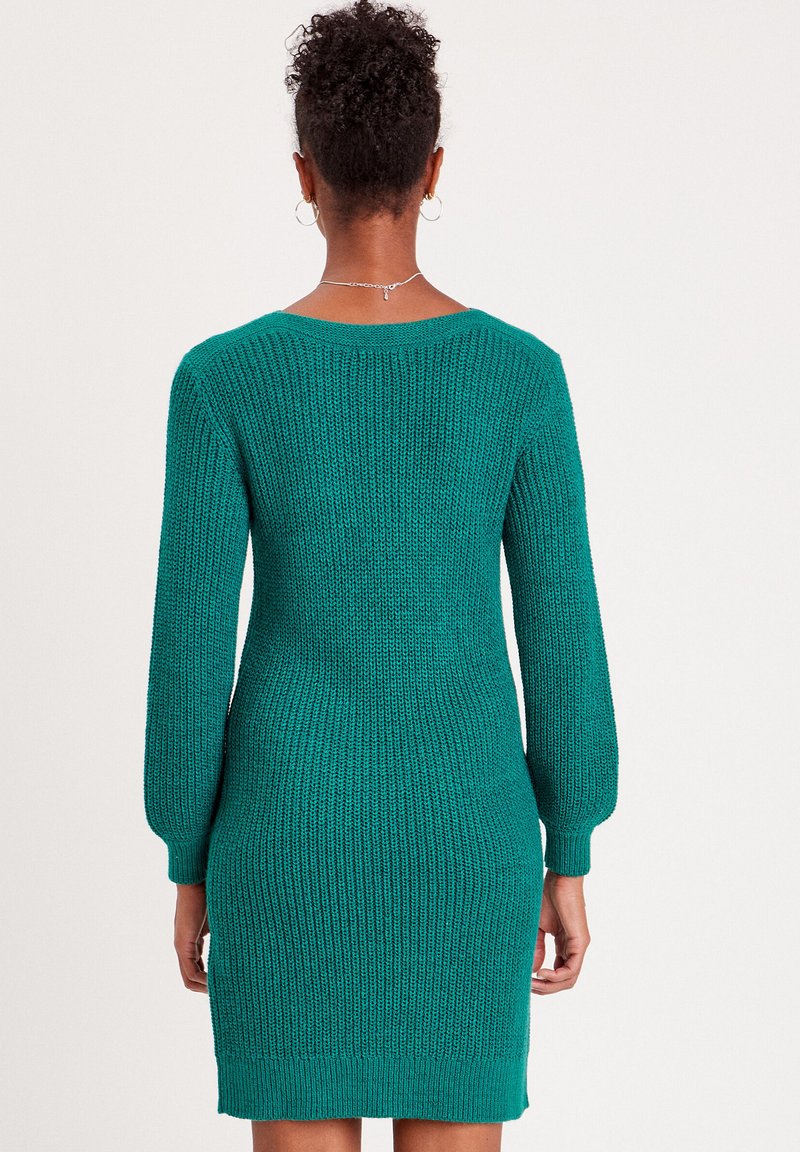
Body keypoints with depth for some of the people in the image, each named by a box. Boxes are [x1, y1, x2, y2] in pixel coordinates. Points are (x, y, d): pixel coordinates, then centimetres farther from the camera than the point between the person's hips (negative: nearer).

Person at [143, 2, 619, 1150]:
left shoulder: (222, 377, -10)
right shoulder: (524, 371, -7)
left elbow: (192, 640, -8)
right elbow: (561, 631, -4)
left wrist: (188, 867, 4)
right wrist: (568, 860, 7)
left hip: (293, 830, -1)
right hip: (463, 835, 1)